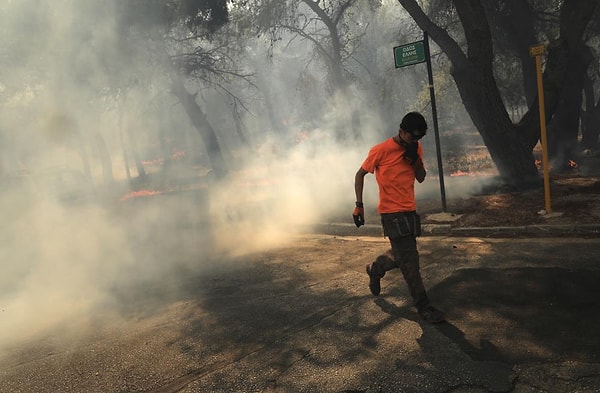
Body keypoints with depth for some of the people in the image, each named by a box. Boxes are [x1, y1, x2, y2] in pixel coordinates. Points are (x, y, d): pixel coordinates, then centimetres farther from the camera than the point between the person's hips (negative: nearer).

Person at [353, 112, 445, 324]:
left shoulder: (416, 148, 5)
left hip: (409, 211, 7)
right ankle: (423, 306, 3)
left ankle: (375, 269, 44)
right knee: (410, 260, -7)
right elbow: (360, 175, -4)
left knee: (402, 256, 18)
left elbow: (421, 178, 6)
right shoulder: (381, 150, -13)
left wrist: (415, 159, -12)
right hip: (392, 212, -7)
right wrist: (359, 205, -7)